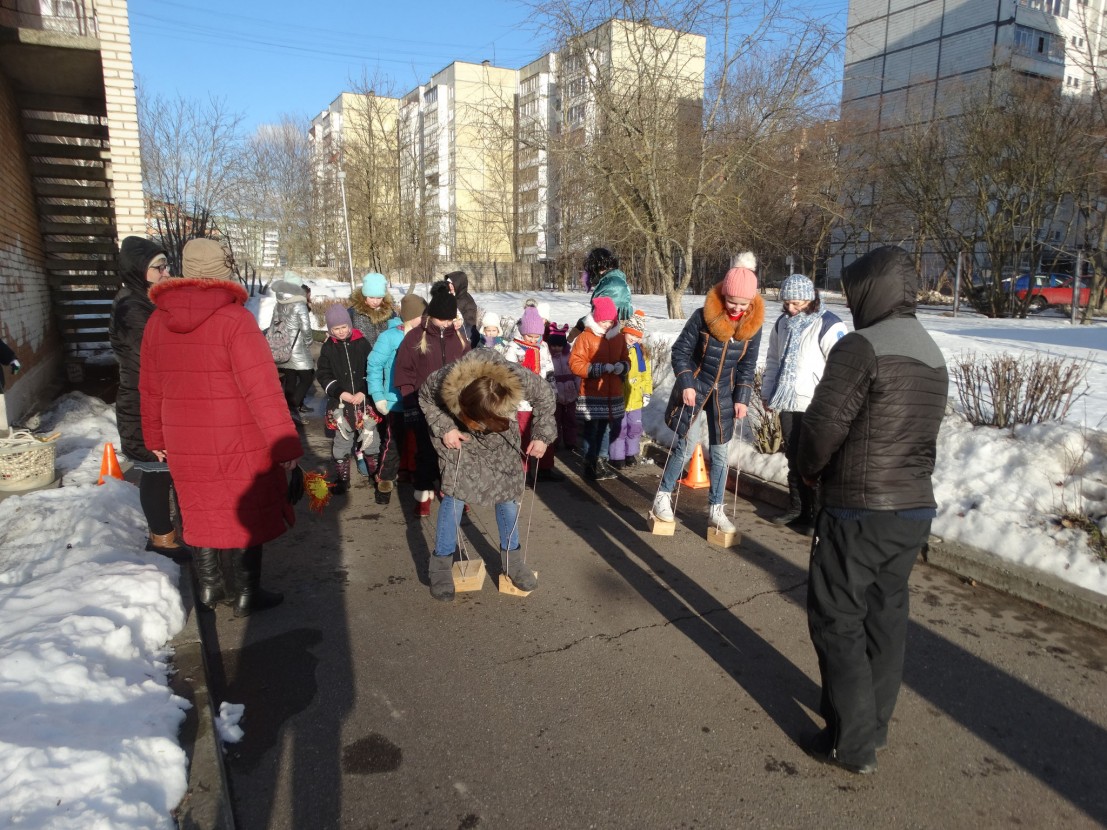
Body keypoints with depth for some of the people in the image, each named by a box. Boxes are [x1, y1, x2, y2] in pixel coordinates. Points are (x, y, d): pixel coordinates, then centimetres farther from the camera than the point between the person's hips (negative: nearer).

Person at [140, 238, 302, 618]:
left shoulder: (158, 320, 2)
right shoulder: (234, 319, -18)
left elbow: (149, 387, 11)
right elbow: (262, 388, -23)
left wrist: (155, 438, 23)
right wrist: (285, 443, -19)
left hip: (184, 444, 6)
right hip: (237, 444, -5)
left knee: (201, 512, 20)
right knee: (246, 515, 10)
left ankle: (208, 586, 34)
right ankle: (247, 594, 21)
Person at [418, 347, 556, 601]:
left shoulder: (518, 377, -38)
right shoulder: (443, 382, -37)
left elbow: (545, 396, -14)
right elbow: (425, 398, -12)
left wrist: (542, 435, -17)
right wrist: (444, 428, -22)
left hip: (502, 437, 2)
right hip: (460, 437, -1)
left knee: (508, 492, 2)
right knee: (454, 494, -8)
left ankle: (510, 556, 21)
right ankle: (441, 562, 7)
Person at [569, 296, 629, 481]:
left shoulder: (619, 338, 9)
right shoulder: (585, 337, -8)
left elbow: (625, 360, 17)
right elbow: (575, 363, -13)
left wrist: (622, 366, -7)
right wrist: (599, 368, -20)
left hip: (613, 394, 5)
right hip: (591, 394, -5)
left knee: (606, 428, 13)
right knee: (590, 429, 1)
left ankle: (601, 460, 27)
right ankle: (590, 464, 13)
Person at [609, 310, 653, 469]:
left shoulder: (641, 351, 6)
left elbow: (646, 374, 11)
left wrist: (647, 393, 8)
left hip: (635, 398, 6)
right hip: (618, 398, -6)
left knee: (635, 427, 15)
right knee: (619, 428, 1)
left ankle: (631, 453, 31)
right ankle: (617, 456, 14)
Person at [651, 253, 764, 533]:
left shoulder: (753, 324, -7)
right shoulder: (703, 316, -17)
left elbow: (747, 365, 2)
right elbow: (680, 350, -11)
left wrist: (742, 398, -5)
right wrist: (685, 384, -19)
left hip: (724, 391, 3)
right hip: (695, 385, -3)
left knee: (719, 452, 7)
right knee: (684, 446, 2)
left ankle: (716, 509, 19)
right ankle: (663, 496, 21)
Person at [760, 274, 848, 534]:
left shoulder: (830, 327, -13)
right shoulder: (782, 323, 9)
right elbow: (773, 361, 19)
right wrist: (767, 393, 16)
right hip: (787, 404, 6)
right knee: (793, 459, 15)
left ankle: (817, 516, 12)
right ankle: (796, 508, 28)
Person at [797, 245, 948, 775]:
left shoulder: (862, 346, -17)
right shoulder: (932, 355, 10)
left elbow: (822, 426, -17)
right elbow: (919, 434, 12)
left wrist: (810, 469, 3)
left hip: (859, 512, -8)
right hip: (915, 509, 8)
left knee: (838, 622, 5)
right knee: (885, 616, 18)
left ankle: (852, 743, 13)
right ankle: (874, 723, 33)